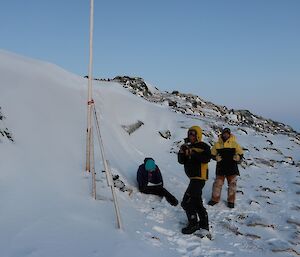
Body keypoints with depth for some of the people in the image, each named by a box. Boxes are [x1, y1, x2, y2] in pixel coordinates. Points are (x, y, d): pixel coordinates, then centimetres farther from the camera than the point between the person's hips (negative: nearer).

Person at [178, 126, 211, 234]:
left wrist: (193, 153, -29)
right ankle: (204, 224, 30)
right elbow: (182, 161, 9)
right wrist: (182, 152, -10)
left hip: (199, 177, -10)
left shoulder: (203, 146, -10)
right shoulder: (189, 147, 13)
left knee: (187, 202, -11)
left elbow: (206, 158, -27)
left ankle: (193, 224, 0)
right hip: (194, 177, 10)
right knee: (197, 202, 19)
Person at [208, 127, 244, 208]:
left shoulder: (234, 144, -1)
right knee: (217, 183, 5)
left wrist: (237, 157, -16)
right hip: (220, 167, 1)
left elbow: (240, 154, 4)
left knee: (232, 184, 6)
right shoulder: (217, 144, 1)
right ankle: (215, 199, 20)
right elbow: (212, 154, 9)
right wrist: (216, 157, -11)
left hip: (232, 167, 0)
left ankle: (231, 200, 19)